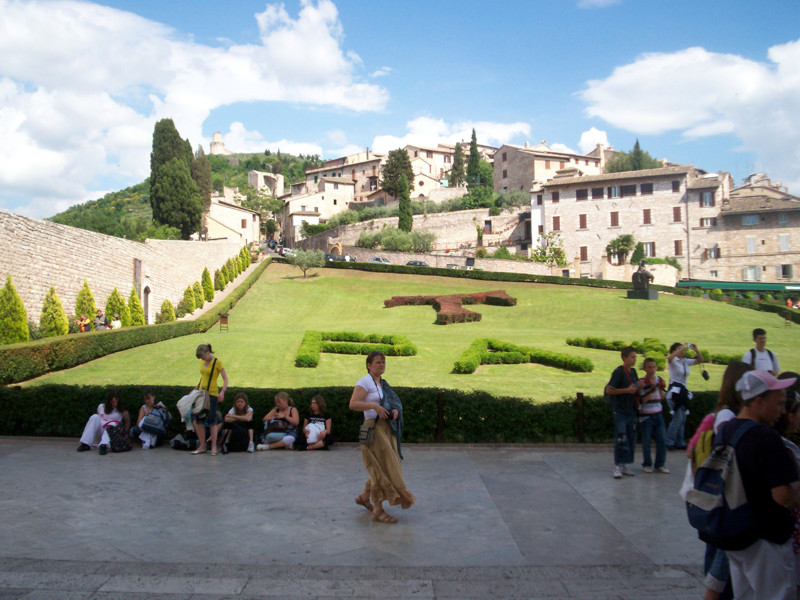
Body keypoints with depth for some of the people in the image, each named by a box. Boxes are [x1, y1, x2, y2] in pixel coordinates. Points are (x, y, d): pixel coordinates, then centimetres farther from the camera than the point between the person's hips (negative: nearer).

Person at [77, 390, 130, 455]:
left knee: (113, 424, -32)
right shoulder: (101, 407, 7)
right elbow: (96, 420, 19)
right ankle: (86, 444, -28)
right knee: (95, 417, -19)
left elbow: (127, 422, 2)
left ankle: (104, 445, -59)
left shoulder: (121, 410, -1)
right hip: (99, 432, 2)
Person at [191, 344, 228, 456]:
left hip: (212, 394, -7)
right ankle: (202, 446, 12)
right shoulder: (202, 362, 10)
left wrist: (222, 392, -26)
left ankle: (214, 447, 3)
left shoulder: (217, 362, -10)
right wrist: (195, 389, 17)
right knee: (199, 419, 4)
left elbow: (225, 379, -13)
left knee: (211, 420, -5)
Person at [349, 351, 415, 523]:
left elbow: (394, 402, 23)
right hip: (374, 428, -8)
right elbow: (353, 404, -17)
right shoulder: (364, 382, -8)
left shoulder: (383, 384, 17)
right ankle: (378, 510, 2)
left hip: (387, 429, 8)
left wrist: (395, 410, 1)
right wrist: (374, 406, -26)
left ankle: (364, 497, 30)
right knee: (381, 468, -6)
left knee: (383, 468, 12)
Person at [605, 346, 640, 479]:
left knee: (631, 439, 10)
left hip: (631, 411, 8)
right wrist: (627, 390, -18)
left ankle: (624, 465, 20)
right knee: (621, 439, -9)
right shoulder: (618, 372, -12)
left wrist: (638, 389, 3)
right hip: (620, 411, -8)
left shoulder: (633, 371, 11)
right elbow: (609, 390, -17)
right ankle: (617, 466, -1)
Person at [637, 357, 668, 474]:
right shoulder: (642, 382, -10)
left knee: (662, 440, 3)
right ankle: (647, 464, 18)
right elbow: (642, 400, -16)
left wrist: (661, 388, -5)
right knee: (646, 441, 3)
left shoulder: (659, 380, 7)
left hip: (658, 414, 5)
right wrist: (652, 389, -22)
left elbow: (661, 398, 11)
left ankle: (660, 464, 17)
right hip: (646, 416, -5)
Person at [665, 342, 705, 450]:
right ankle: (669, 441, -6)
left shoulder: (686, 361, 12)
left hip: (684, 391, 7)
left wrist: (696, 350, -3)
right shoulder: (673, 360, -7)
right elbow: (670, 357, -32)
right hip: (674, 391, -7)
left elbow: (701, 360, 13)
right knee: (678, 417, -14)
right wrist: (683, 347, -28)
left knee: (682, 418, 9)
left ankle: (680, 442, 16)